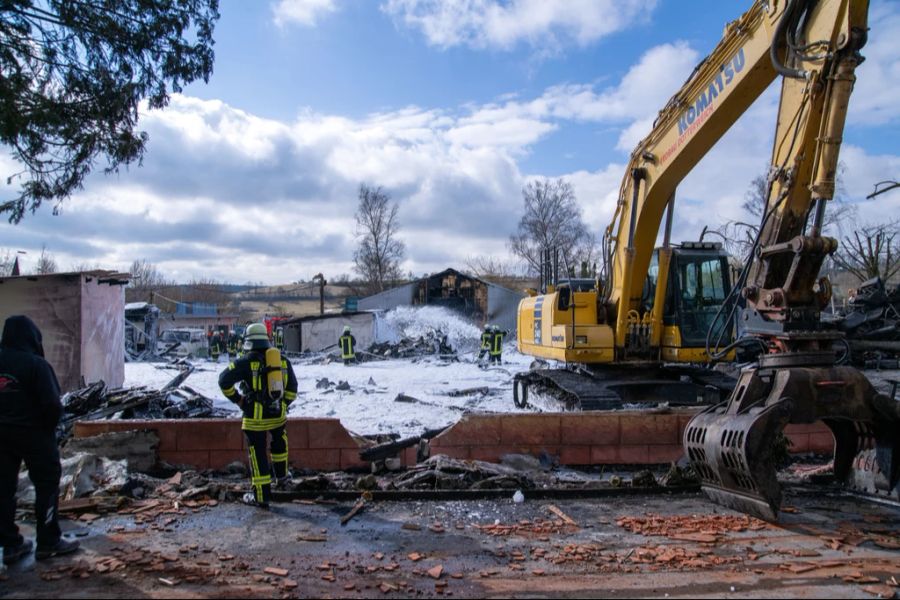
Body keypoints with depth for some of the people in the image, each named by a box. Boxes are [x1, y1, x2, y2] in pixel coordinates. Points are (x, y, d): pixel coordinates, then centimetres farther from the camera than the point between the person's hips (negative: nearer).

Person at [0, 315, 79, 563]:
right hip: (34, 432, -6)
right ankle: (48, 542, 9)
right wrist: (49, 426, -1)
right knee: (47, 485, 5)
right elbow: (52, 404, -20)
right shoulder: (36, 364, -18)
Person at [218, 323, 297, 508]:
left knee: (258, 455, 5)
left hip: (255, 417, -4)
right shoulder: (282, 359, 6)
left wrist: (237, 399, -1)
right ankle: (281, 476, 40)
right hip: (278, 414, 4)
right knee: (279, 440, 32)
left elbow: (224, 380, -15)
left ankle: (262, 496, 12)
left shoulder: (247, 361, -9)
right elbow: (292, 387, 11)